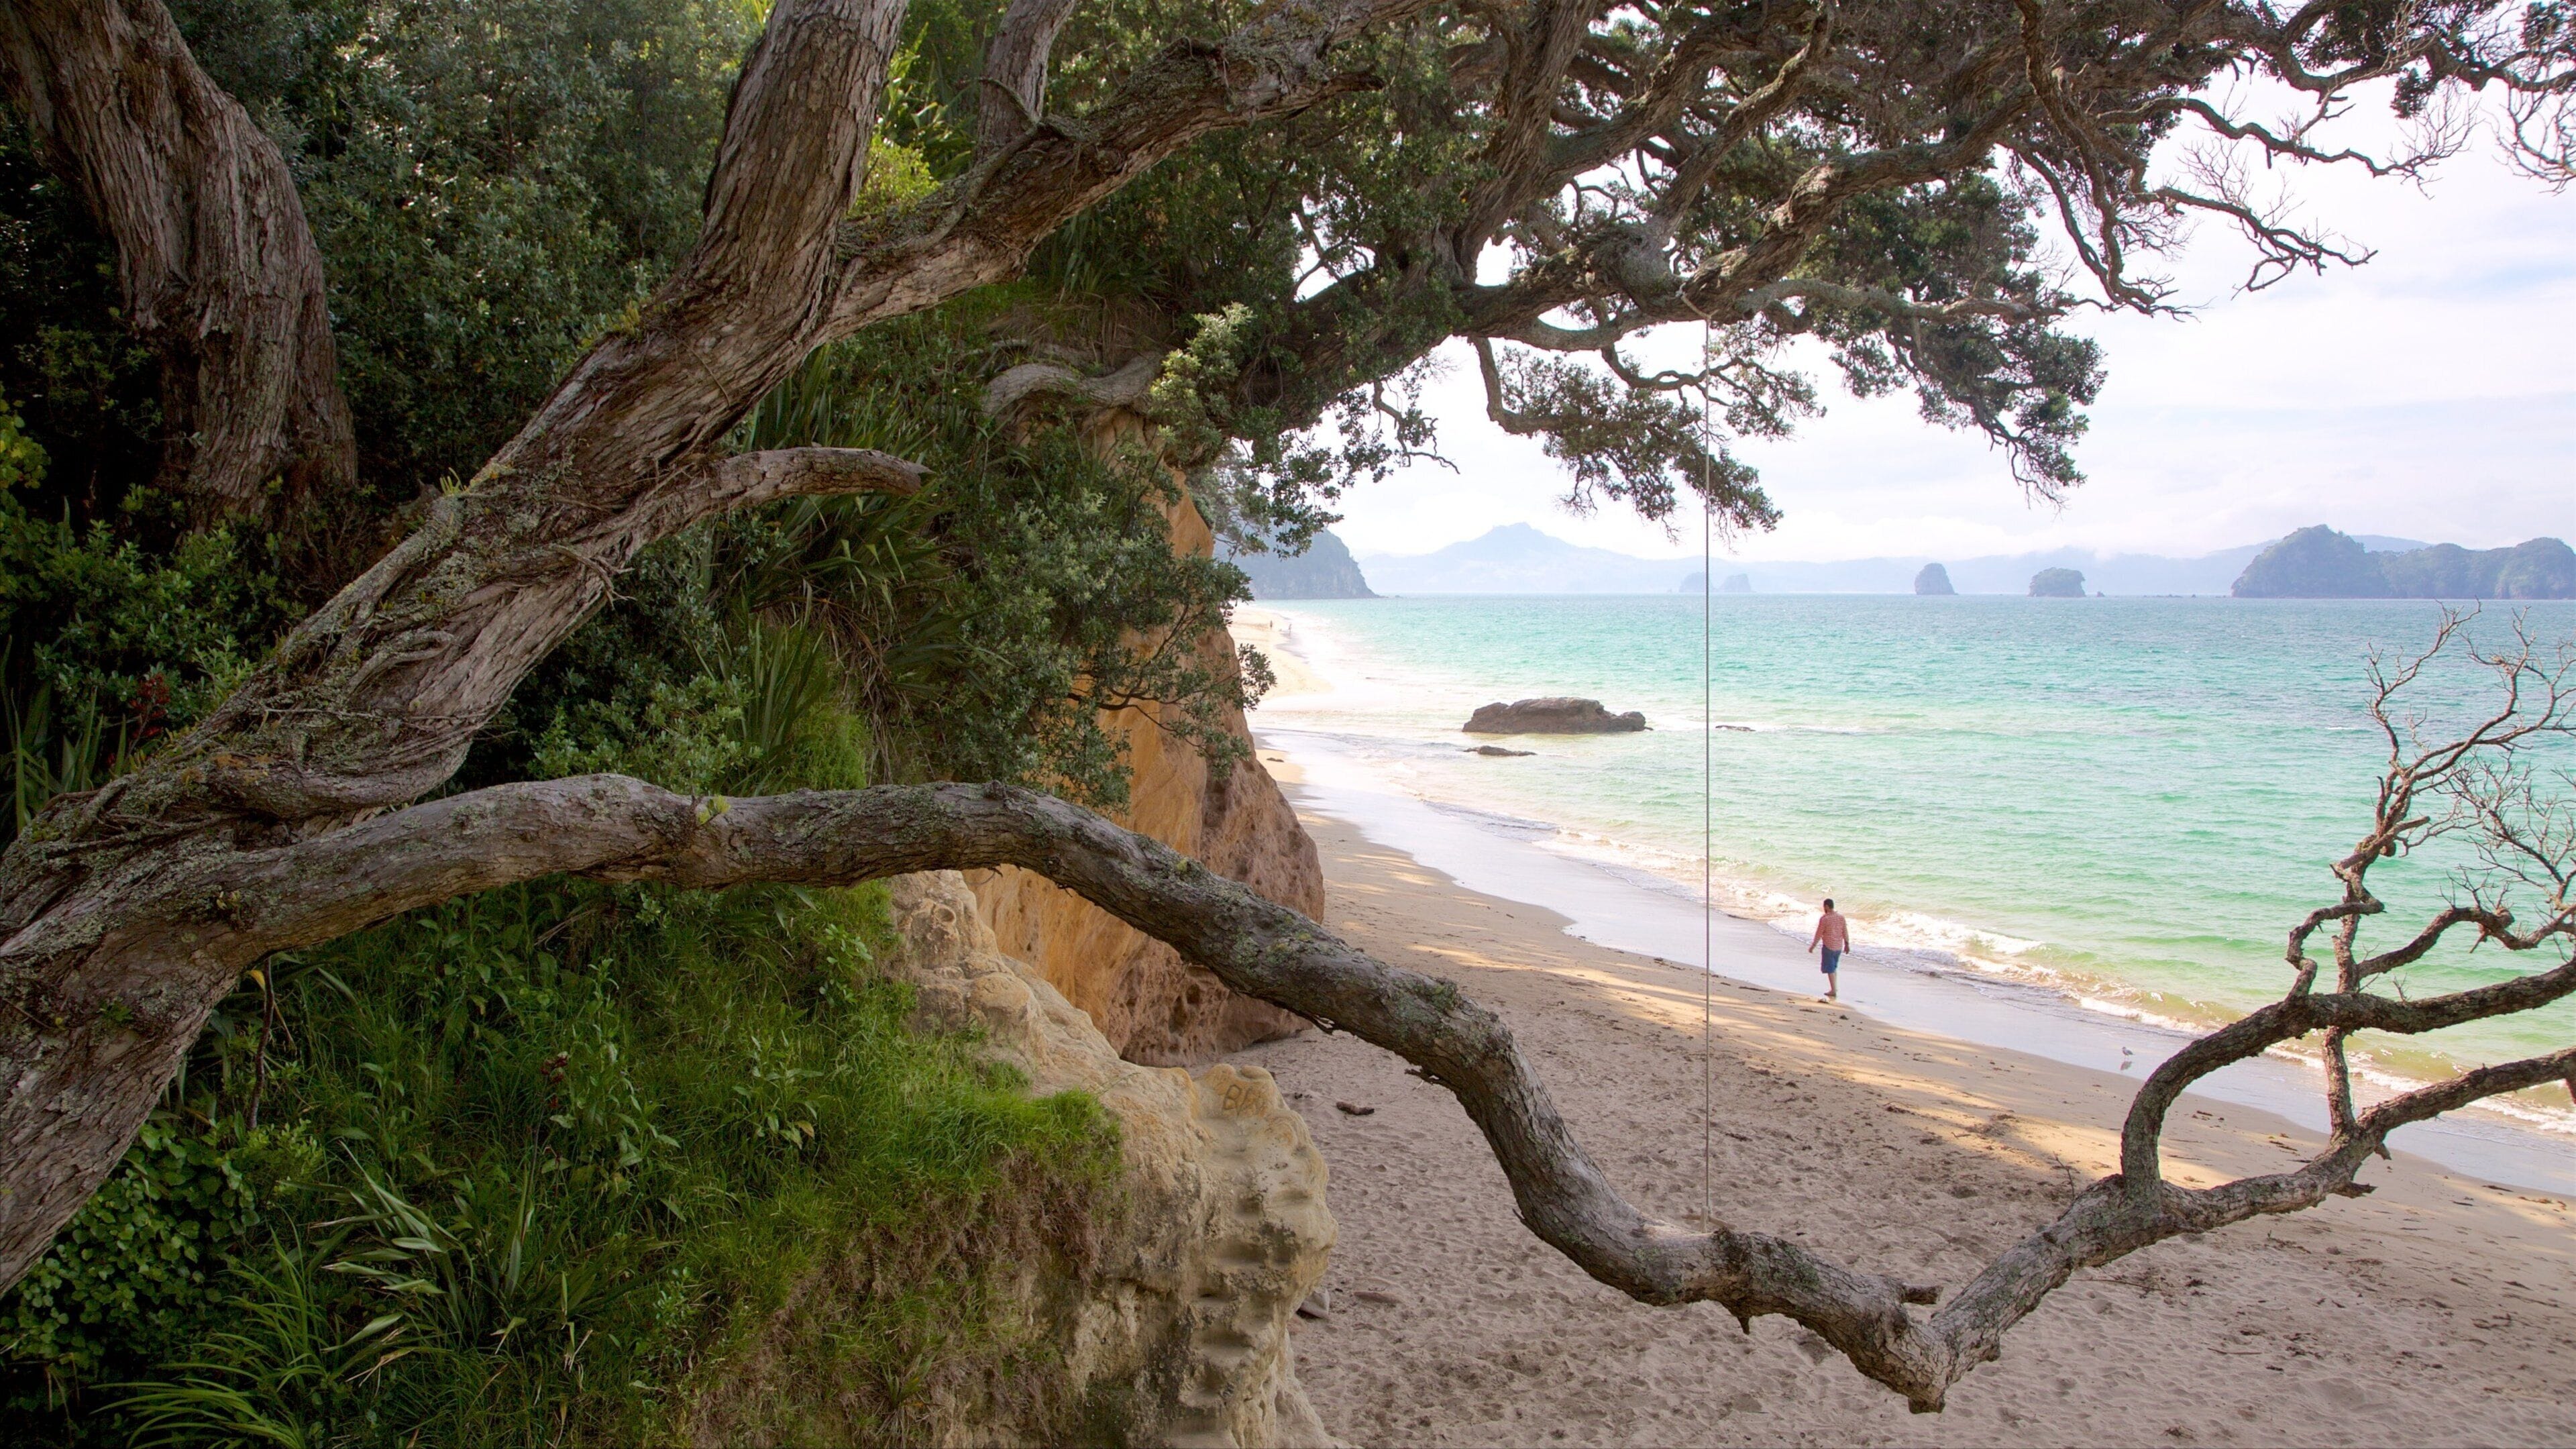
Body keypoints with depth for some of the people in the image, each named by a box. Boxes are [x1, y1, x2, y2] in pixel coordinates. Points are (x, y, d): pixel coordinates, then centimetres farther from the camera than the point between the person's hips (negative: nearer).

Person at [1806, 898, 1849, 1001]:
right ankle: (1835, 988, 23)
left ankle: (1833, 991, 2)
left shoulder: (1824, 918, -16)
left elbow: (1819, 934, -12)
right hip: (1839, 946, 6)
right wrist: (1847, 944, 15)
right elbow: (1845, 932, 5)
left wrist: (1813, 946, -2)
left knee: (1830, 969, 2)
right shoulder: (1841, 917, 0)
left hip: (1828, 946, -6)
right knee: (1834, 967, 21)